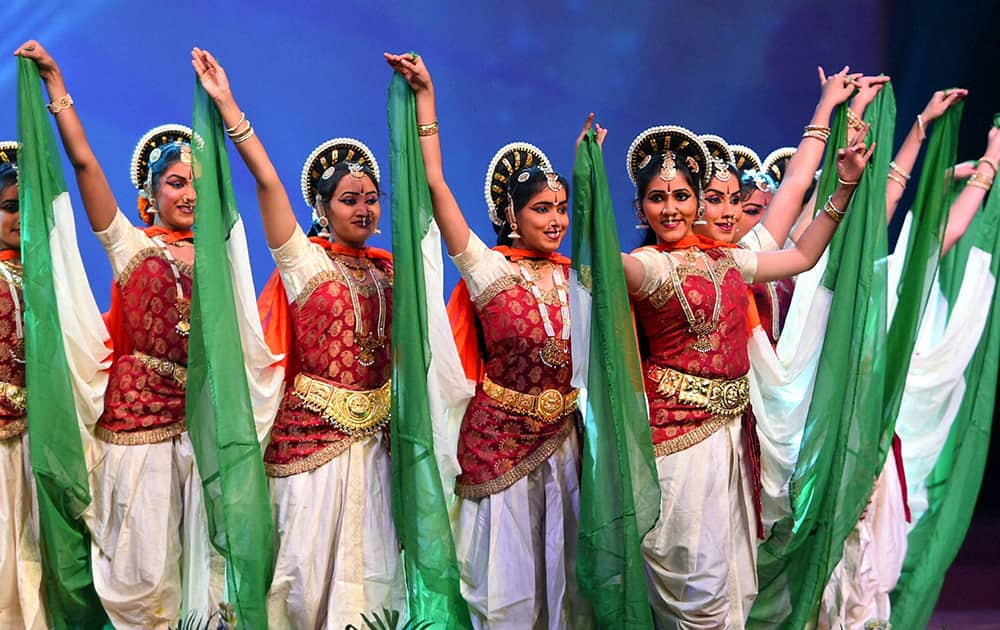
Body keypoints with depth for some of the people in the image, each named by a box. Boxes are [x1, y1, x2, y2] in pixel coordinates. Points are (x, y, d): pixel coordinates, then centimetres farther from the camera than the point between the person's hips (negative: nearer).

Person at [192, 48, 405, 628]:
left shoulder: (388, 269, 8)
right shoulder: (305, 262, -4)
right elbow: (267, 180, -13)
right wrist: (226, 105, -19)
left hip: (374, 434, 4)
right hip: (314, 429, -4)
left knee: (369, 558, 8)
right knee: (311, 560, 1)